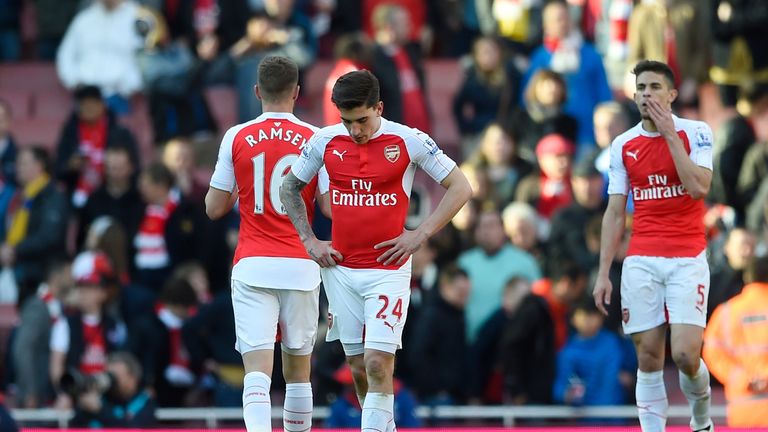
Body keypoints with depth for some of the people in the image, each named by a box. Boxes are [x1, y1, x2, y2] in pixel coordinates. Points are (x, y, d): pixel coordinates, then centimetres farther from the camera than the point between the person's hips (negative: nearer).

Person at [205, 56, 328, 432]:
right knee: (298, 369, 15)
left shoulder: (237, 137, 1)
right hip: (300, 267, 1)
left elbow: (214, 208, 5)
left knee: (258, 368, -9)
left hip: (252, 267, -1)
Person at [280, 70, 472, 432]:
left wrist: (420, 235, -8)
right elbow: (290, 188, 16)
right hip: (339, 269, 4)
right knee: (358, 367, 7)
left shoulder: (409, 141, -8)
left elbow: (460, 188, -1)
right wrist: (309, 241, 6)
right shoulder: (325, 141, 1)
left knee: (378, 362, -13)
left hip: (388, 270, -3)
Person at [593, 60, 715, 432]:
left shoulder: (695, 133, -1)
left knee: (685, 355, -12)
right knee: (649, 358, -1)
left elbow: (698, 188, -16)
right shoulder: (623, 145, 8)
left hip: (687, 258, -3)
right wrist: (603, 273, 5)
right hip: (641, 261, 3)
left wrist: (670, 135, -15)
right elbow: (614, 213, 11)